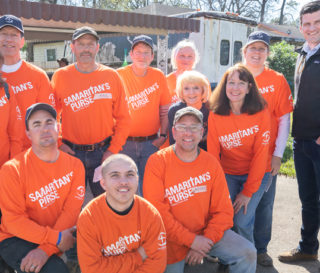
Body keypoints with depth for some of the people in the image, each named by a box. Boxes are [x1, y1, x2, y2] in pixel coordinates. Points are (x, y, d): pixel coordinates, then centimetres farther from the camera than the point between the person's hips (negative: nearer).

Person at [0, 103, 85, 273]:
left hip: (59, 234, 4)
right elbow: (14, 220, -15)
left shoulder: (74, 165, -5)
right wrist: (56, 238, -23)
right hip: (16, 239, -4)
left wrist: (45, 250, -25)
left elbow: (71, 211, -12)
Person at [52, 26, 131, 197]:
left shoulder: (111, 76, 1)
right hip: (71, 152, 0)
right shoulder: (60, 76, 1)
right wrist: (57, 144, -4)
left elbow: (123, 119, 1)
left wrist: (113, 150, -5)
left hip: (103, 152, 0)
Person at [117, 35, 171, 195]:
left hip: (151, 143, 2)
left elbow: (164, 110, 7)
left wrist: (163, 135, -1)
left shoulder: (158, 76, 3)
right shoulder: (119, 75, -4)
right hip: (125, 143, -1)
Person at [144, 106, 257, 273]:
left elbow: (223, 210, -1)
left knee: (247, 253, -12)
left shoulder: (211, 164, -1)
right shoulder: (157, 162, -11)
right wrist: (192, 240, -17)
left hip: (206, 234, 2)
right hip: (172, 239, -2)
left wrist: (206, 241, -13)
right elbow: (157, 211, -17)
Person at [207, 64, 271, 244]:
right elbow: (212, 154, -4)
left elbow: (260, 154, -13)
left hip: (256, 174, -1)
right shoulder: (215, 116, -7)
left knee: (242, 221, -15)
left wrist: (248, 192, -14)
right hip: (228, 174, 2)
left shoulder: (261, 114, -12)